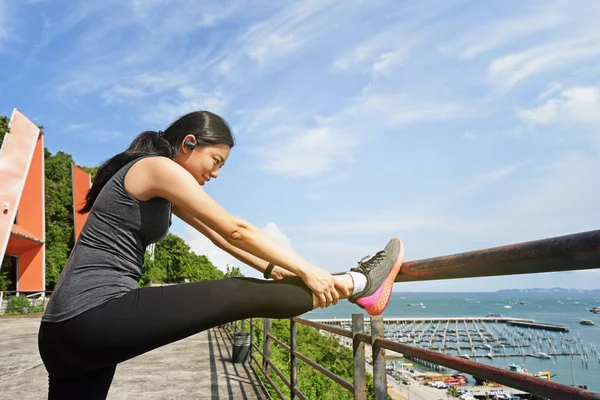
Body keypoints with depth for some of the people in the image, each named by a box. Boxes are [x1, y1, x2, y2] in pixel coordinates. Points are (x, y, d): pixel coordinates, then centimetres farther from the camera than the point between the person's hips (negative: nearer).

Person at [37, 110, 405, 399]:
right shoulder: (158, 167, -9)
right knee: (239, 294, -9)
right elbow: (235, 230, -12)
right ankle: (357, 285, 1)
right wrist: (307, 272, -8)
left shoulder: (160, 187, 20)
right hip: (97, 317, -10)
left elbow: (216, 233, 19)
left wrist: (272, 269, 16)